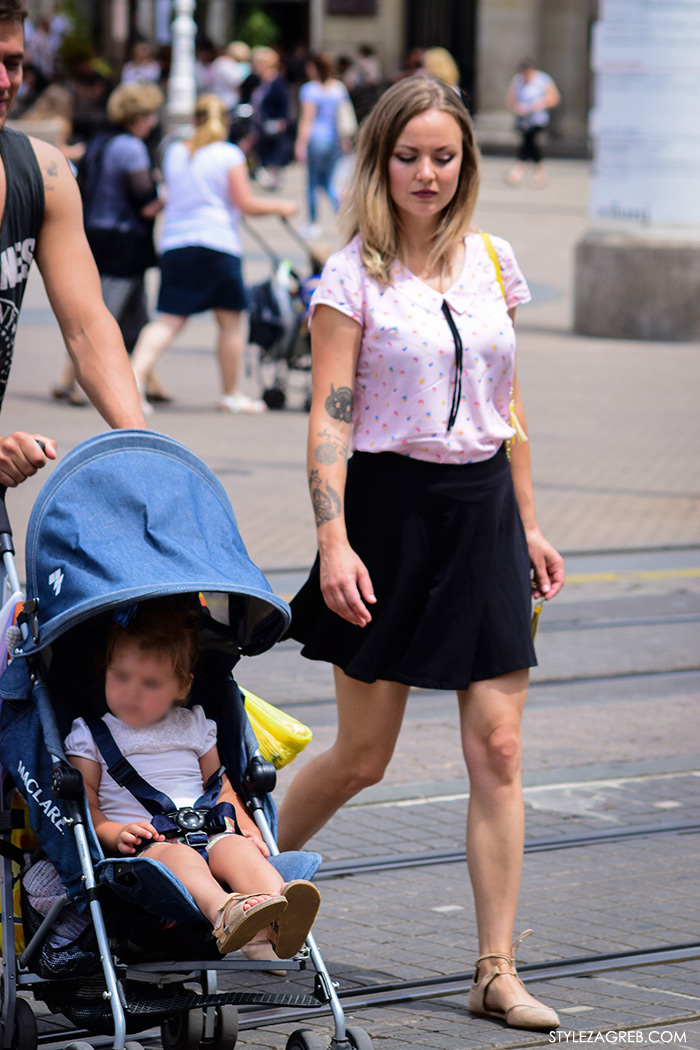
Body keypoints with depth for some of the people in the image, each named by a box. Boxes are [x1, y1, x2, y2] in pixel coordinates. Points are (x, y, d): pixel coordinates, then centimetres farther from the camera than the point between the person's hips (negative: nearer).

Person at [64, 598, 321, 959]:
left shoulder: (193, 725, 23)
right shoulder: (89, 733, 12)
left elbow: (220, 786, 27)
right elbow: (84, 806, 5)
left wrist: (245, 824, 7)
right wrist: (116, 834, -16)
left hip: (208, 831, 3)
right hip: (141, 843, -3)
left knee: (236, 847, -30)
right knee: (175, 856, -37)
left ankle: (277, 921, -60)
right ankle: (223, 912, -69)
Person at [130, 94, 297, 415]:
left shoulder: (174, 153, 13)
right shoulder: (229, 155, -1)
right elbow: (246, 204, -5)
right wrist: (280, 207, 8)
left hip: (173, 243, 4)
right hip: (217, 244, -4)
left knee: (169, 320, 3)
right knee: (232, 320, 9)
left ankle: (134, 375, -18)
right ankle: (231, 395, 15)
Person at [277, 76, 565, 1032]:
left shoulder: (493, 262, 8)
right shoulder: (354, 276, -6)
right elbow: (329, 418, -10)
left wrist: (528, 524, 15)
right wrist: (333, 540, -20)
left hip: (484, 507, 4)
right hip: (391, 505, -4)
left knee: (498, 750, -4)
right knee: (362, 757, 5)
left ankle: (497, 971, 1)